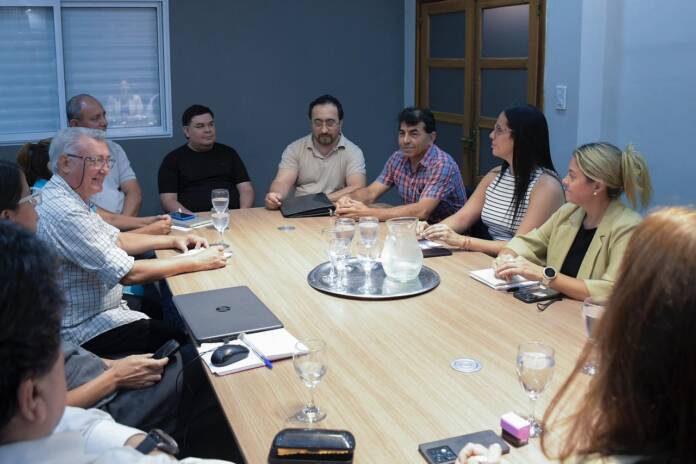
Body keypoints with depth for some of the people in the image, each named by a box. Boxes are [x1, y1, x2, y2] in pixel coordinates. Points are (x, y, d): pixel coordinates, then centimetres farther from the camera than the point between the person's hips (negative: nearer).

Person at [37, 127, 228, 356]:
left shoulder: (69, 199, 7)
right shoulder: (64, 212, -26)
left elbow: (116, 239, 17)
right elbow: (128, 274, -25)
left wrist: (173, 240, 5)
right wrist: (196, 262, -18)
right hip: (87, 331, -10)